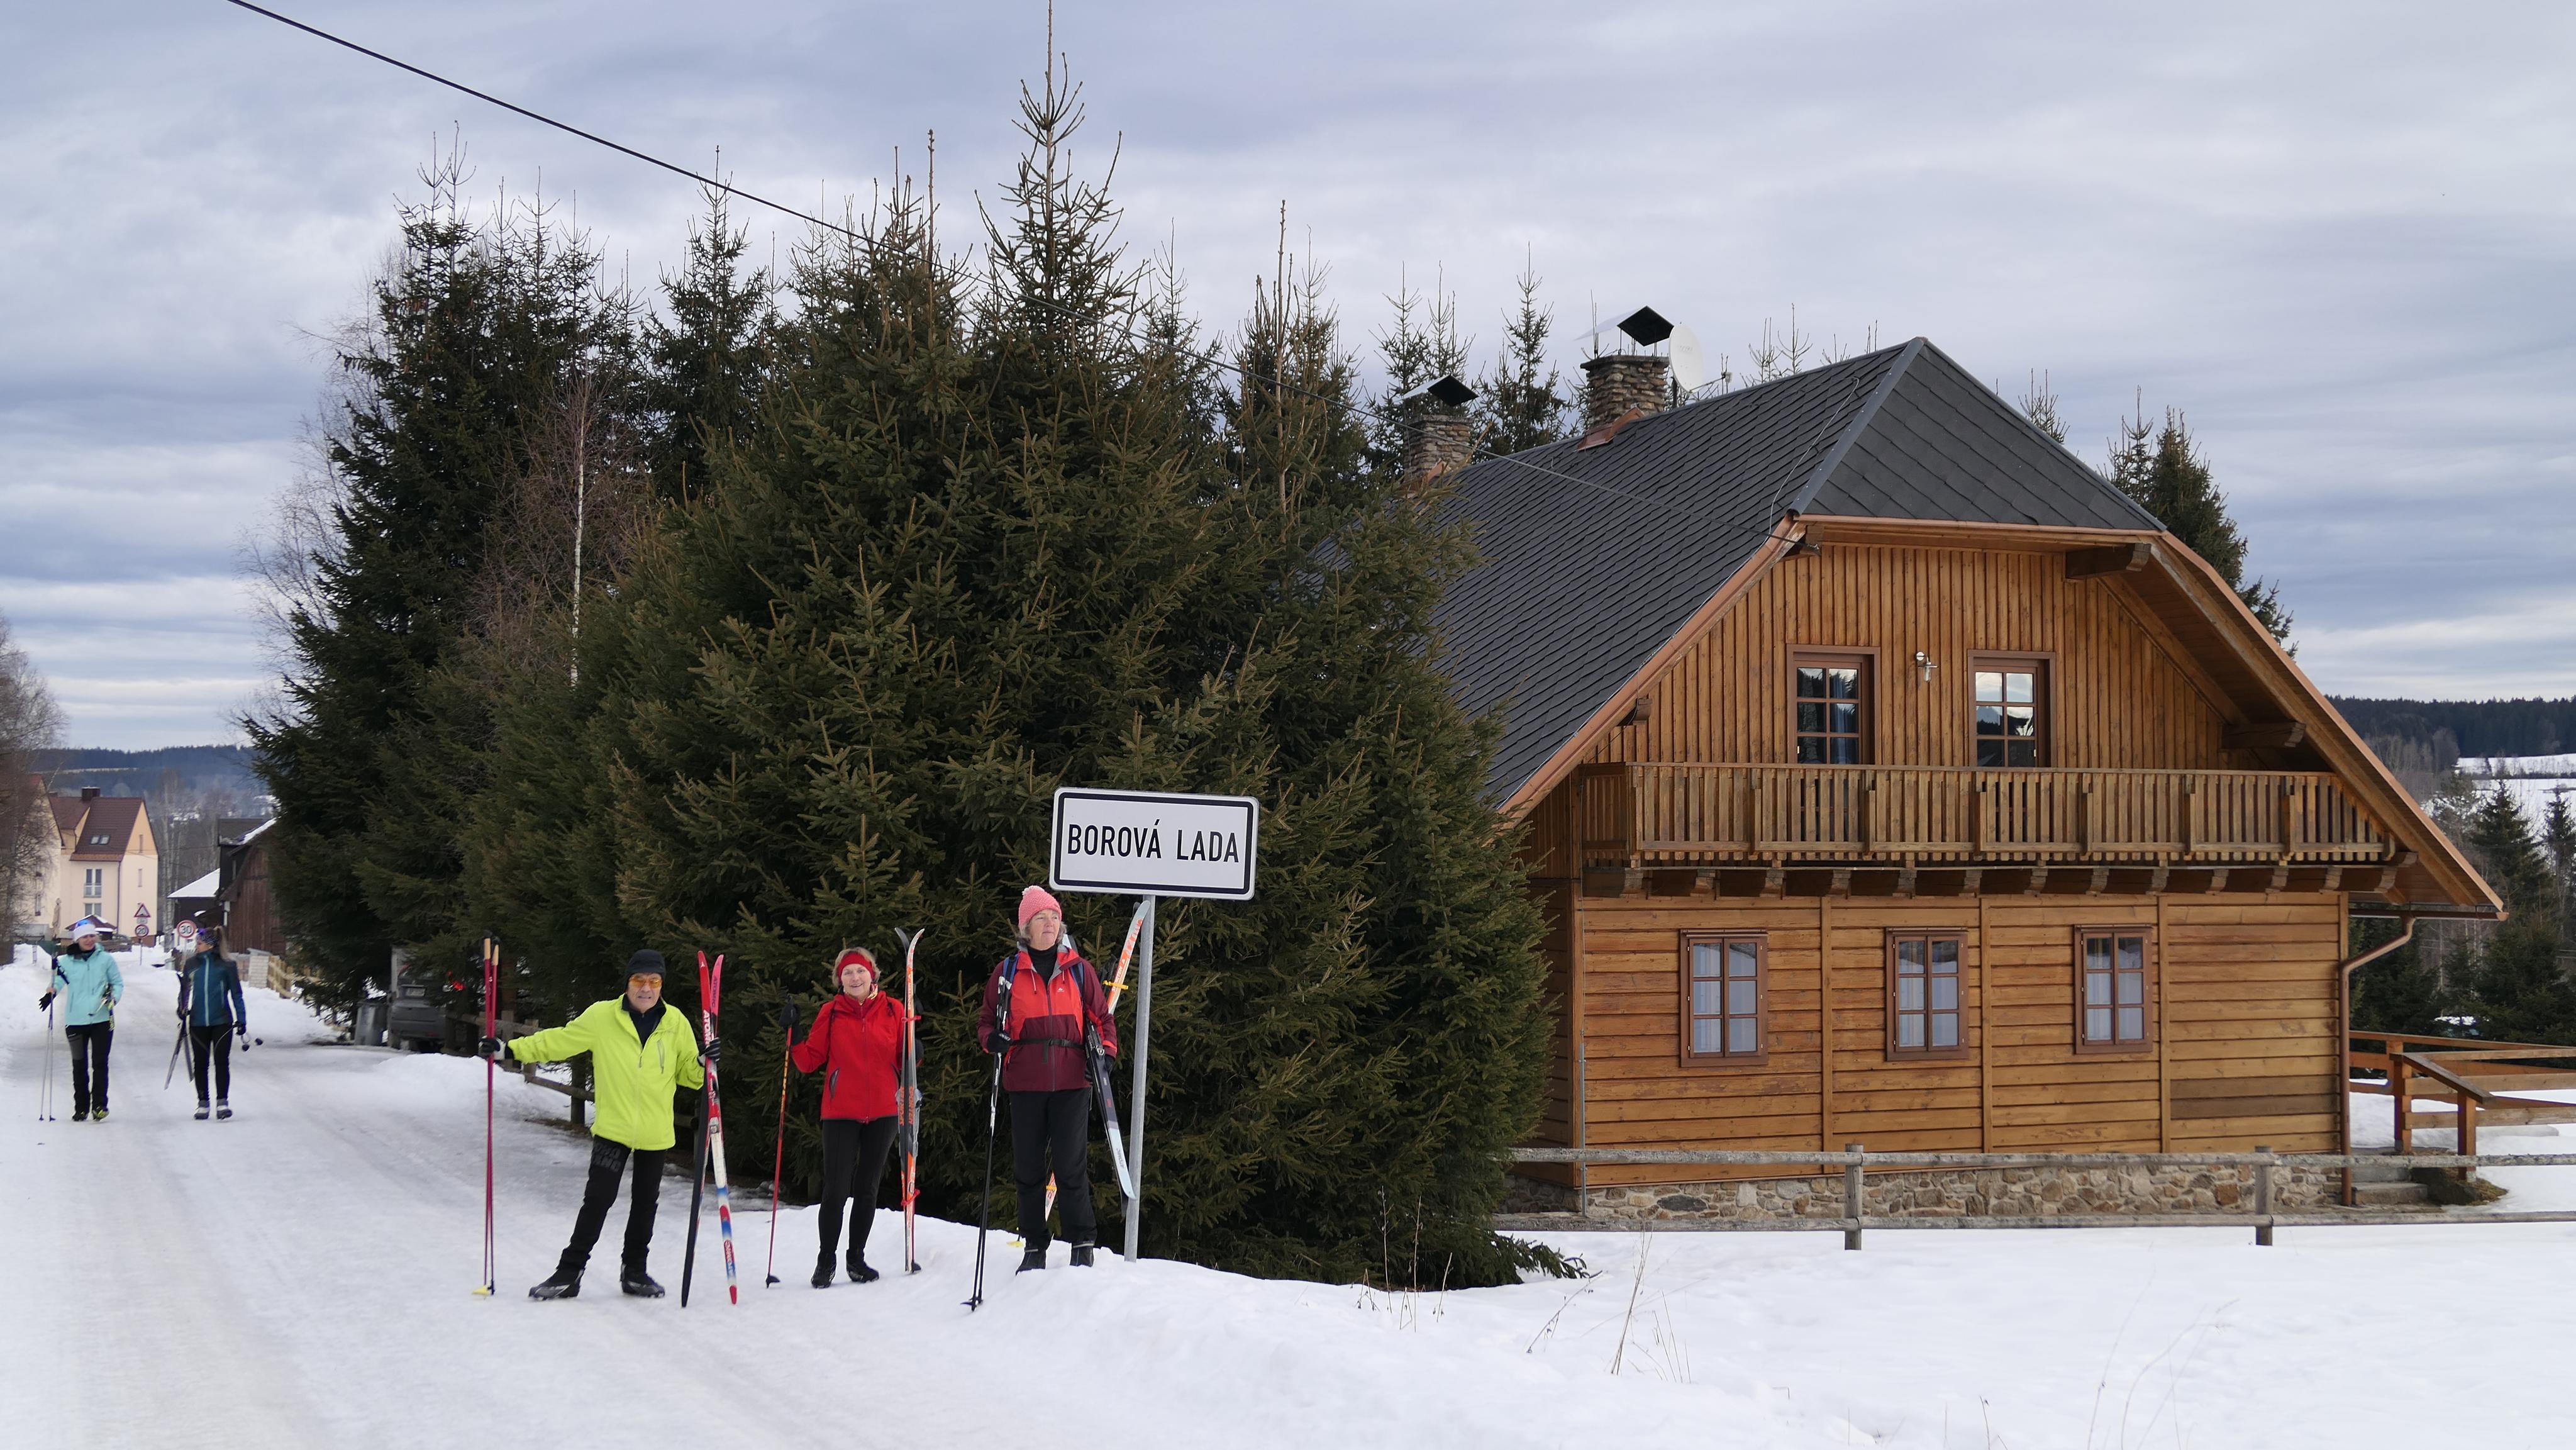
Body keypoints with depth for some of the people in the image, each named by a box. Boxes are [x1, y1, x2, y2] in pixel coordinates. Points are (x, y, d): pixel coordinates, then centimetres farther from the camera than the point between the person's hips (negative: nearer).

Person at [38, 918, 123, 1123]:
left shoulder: (106, 959, 5)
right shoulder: (66, 962, 6)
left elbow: (118, 983, 10)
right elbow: (58, 982, 6)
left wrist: (113, 997, -8)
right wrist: (50, 994, -15)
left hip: (101, 1019, -1)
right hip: (76, 1021, 1)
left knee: (99, 1063, -4)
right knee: (79, 1065, 6)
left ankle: (99, 1105, 0)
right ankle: (81, 1107, 14)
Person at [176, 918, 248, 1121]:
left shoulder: (227, 965, -2)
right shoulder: (191, 964, 5)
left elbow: (236, 993, 3)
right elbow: (185, 990, 16)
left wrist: (241, 1019, 0)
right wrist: (182, 1009, 1)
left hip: (222, 1021, -3)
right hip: (198, 1022, 3)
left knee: (221, 1061, -4)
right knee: (200, 1063, 6)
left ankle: (222, 1102, 1)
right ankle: (202, 1103, 16)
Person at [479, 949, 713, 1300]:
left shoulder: (676, 1023, 2)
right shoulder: (602, 1017, -5)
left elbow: (687, 1074, 10)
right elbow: (559, 1041, -1)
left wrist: (703, 1063, -11)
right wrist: (511, 1051, -8)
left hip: (655, 1133, 3)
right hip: (613, 1128, -3)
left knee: (646, 1203, 12)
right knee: (598, 1199, -8)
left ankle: (634, 1271, 26)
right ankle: (570, 1271, 1)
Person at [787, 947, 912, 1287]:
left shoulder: (893, 1010, 3)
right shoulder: (831, 1013, 1)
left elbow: (905, 1060, 7)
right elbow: (810, 1061, 2)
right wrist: (792, 1033, -11)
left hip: (882, 1113, 2)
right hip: (841, 1114, -2)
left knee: (867, 1189, 11)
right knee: (836, 1191, -5)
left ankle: (857, 1259, 22)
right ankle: (825, 1262, 7)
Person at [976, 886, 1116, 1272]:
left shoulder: (1078, 970, 8)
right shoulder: (1008, 972, 8)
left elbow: (1101, 1018, 13)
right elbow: (988, 1020, 14)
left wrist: (1105, 1053, -4)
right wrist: (993, 1038, -8)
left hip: (1071, 1082, -1)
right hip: (1025, 1083, 1)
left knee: (1071, 1166, -5)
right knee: (1028, 1167, 5)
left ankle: (1082, 1244, 4)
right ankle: (1034, 1246, 15)